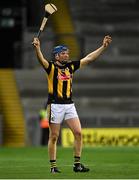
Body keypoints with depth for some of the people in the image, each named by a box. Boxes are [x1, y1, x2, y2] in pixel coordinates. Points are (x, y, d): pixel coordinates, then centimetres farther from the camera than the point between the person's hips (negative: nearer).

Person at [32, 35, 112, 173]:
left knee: (78, 133, -4)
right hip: (55, 105, -5)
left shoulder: (71, 66, 10)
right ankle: (53, 166, 6)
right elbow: (41, 60, -27)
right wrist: (37, 48, -47)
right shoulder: (51, 66, -6)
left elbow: (89, 58, 14)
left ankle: (77, 164, 3)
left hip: (69, 105, 5)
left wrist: (103, 46, 11)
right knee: (54, 136, 0)